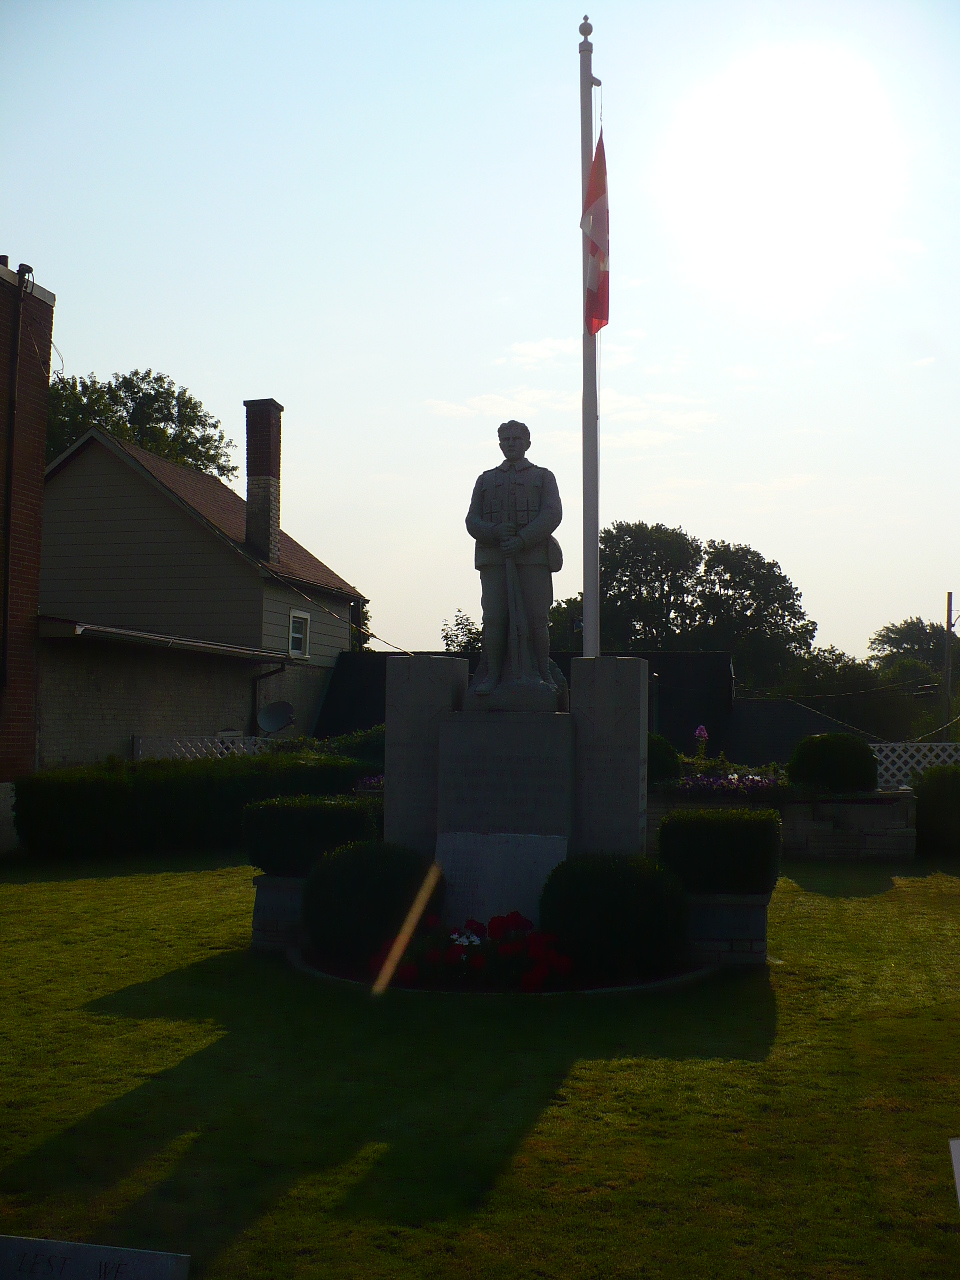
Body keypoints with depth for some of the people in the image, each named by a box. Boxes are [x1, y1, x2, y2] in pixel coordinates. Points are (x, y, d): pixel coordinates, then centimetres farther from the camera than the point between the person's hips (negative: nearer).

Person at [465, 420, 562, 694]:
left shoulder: (543, 476, 16)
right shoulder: (486, 480, 23)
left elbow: (552, 515, 0)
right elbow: (472, 521, 13)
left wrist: (521, 540, -14)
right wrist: (495, 532, -10)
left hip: (533, 557, -2)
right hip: (494, 558, 2)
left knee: (537, 618, -7)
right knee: (493, 618, -7)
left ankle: (543, 674, 0)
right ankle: (492, 674, -3)